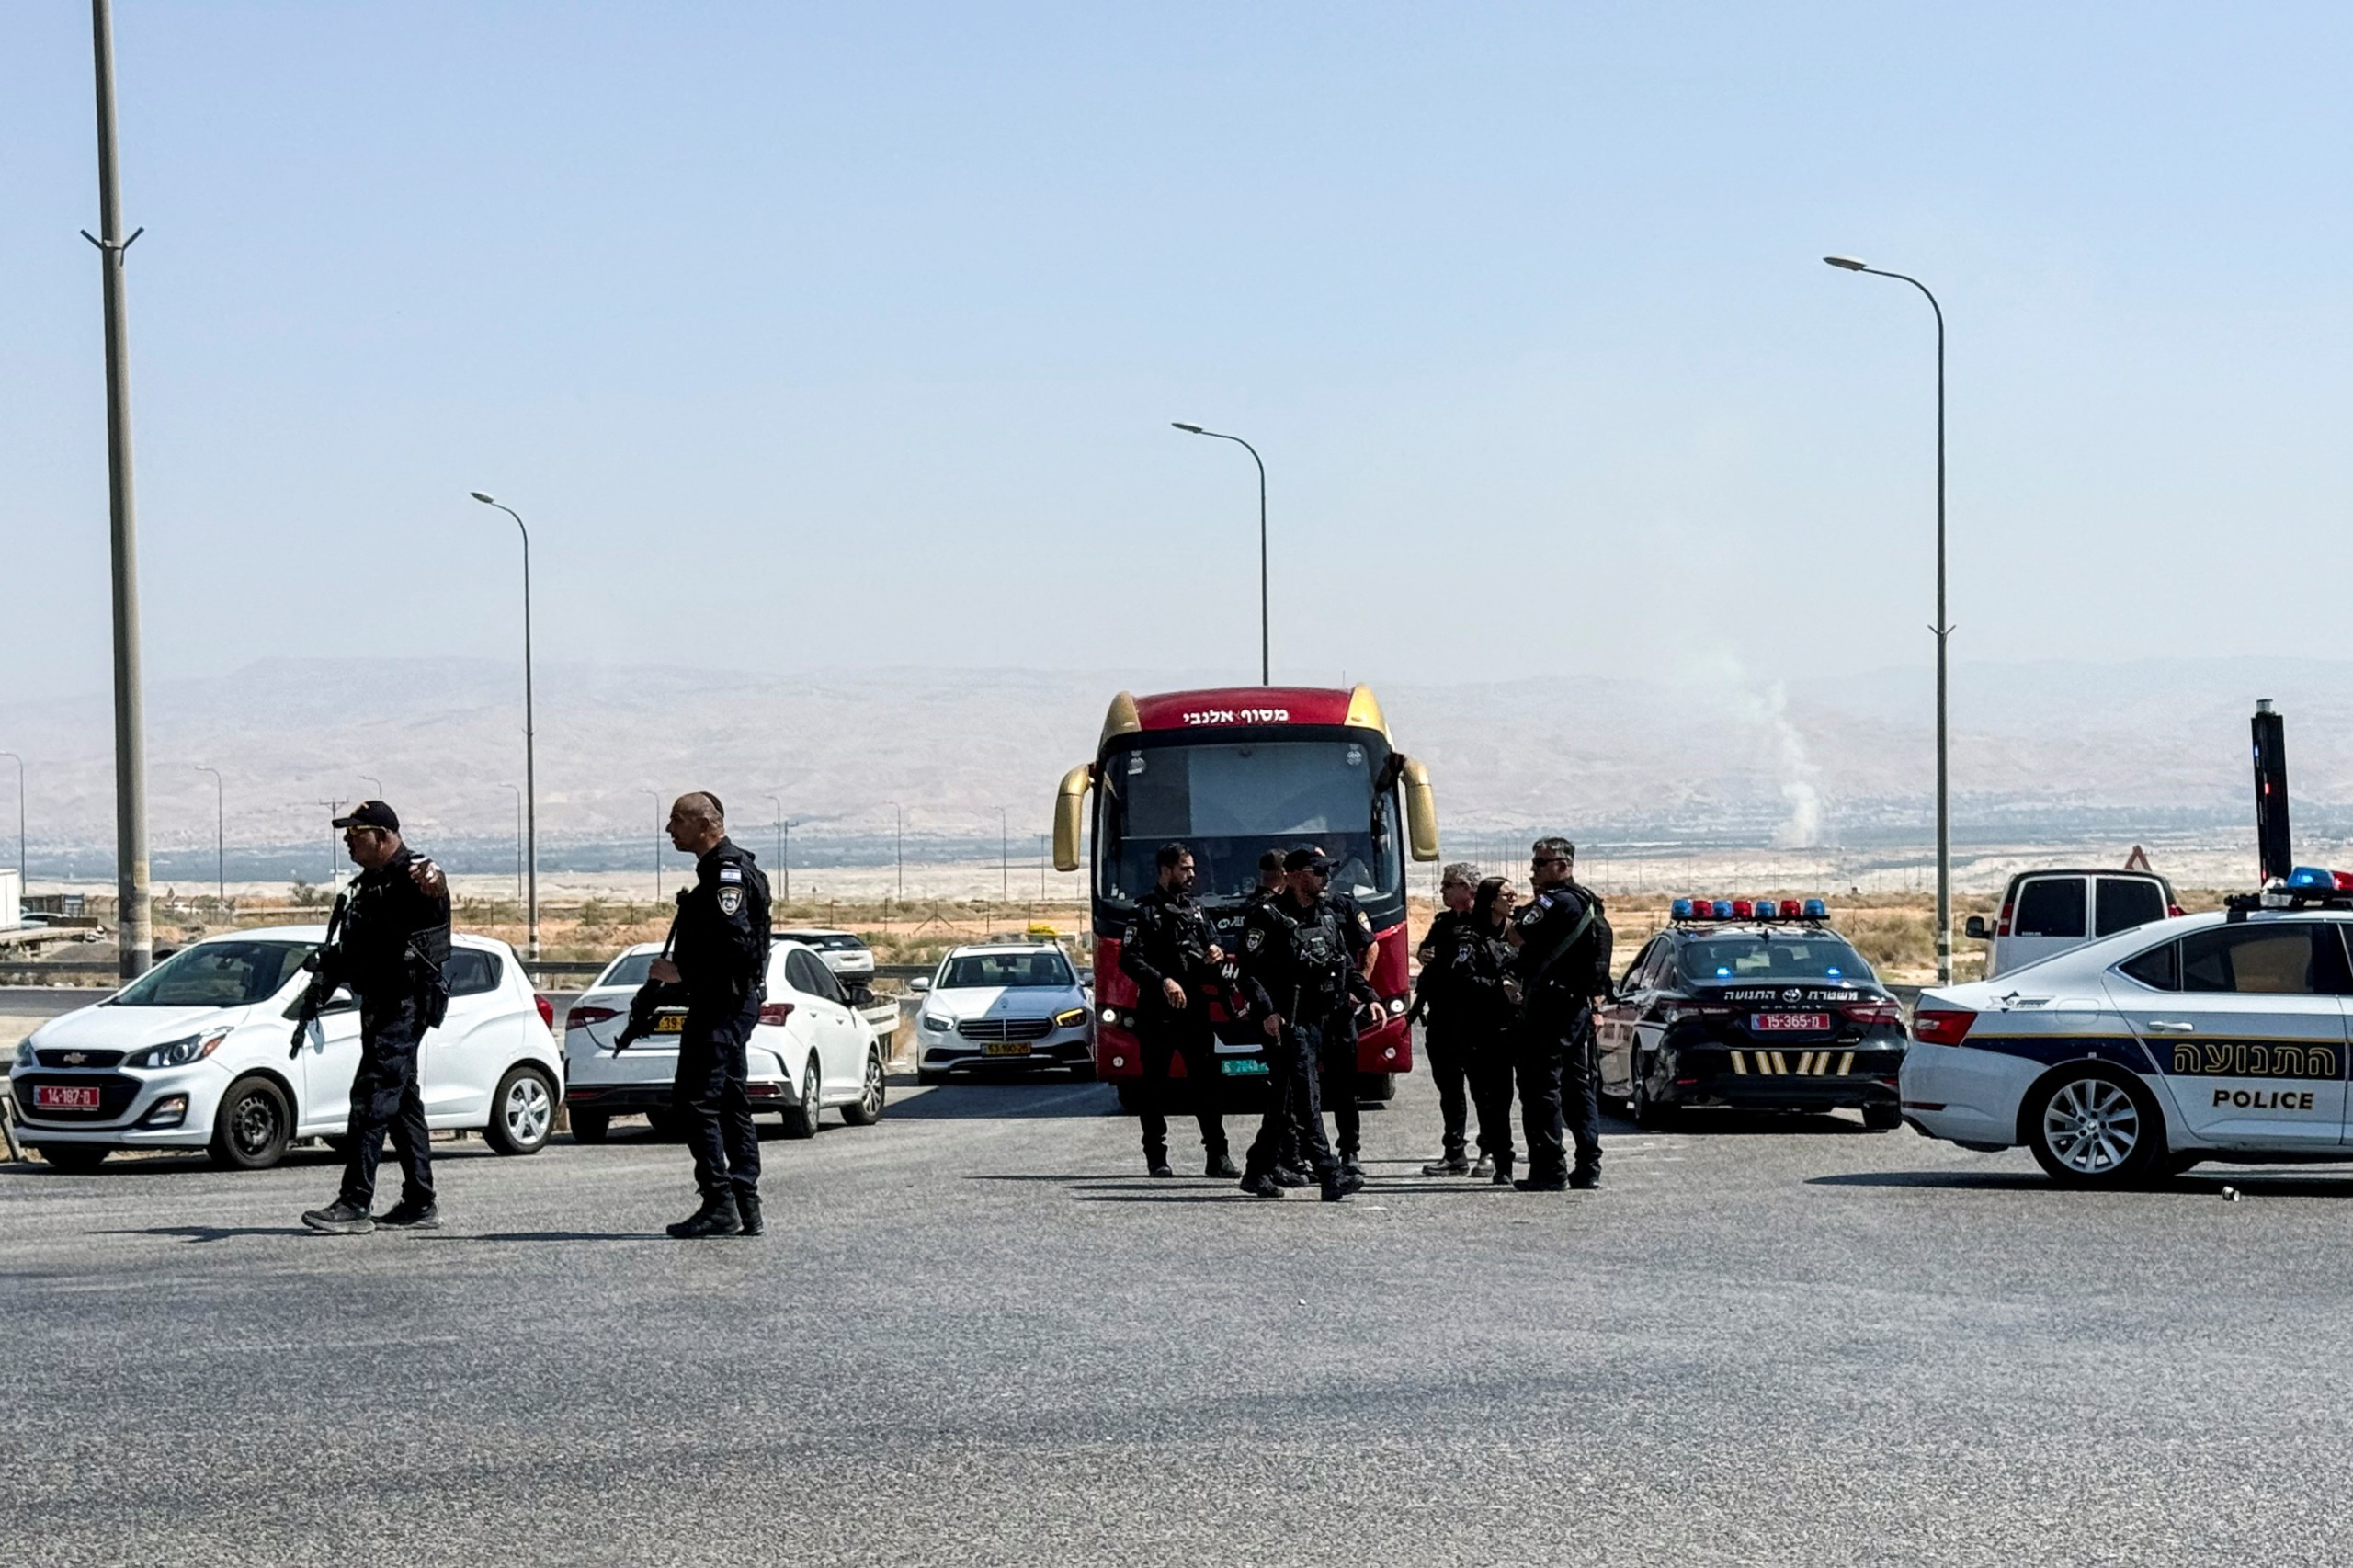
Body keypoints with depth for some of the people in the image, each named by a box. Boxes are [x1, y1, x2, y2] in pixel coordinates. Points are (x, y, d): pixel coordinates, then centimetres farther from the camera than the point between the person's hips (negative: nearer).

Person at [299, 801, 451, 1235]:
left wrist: (433, 882, -62)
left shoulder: (408, 876, -14)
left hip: (404, 1004, -10)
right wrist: (318, 990, 25)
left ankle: (355, 1204, -17)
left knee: (372, 1098, -14)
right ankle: (420, 1204, 17)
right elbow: (347, 949, 29)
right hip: (379, 1004, 10)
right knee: (401, 1102, 12)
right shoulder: (367, 884, 18)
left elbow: (433, 890, -40)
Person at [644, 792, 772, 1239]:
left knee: (694, 1101, -12)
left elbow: (735, 945, -23)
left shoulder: (729, 871, -14)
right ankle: (746, 1210, 11)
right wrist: (676, 972, 14)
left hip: (723, 1002, -11)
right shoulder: (719, 870, 20)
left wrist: (680, 973, -17)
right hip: (726, 1001, 11)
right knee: (730, 1105, 10)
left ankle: (720, 1205, -13)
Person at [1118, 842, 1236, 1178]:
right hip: (1157, 1012, -5)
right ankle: (1156, 1157, 8)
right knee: (1155, 1087, 2)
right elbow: (1129, 959, -12)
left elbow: (1211, 947, 24)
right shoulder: (1146, 911, -3)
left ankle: (1217, 1155, -1)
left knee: (1207, 1081, -1)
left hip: (1195, 1009, 5)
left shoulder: (1194, 910, 17)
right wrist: (1163, 981, -24)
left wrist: (1216, 953, 0)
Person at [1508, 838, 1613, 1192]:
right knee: (1579, 1086, 12)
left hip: (1549, 1008, -10)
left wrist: (1534, 901, -5)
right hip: (1580, 1006, 10)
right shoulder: (1588, 904, 17)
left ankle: (1549, 1169, -8)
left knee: (1541, 1087, -6)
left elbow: (1517, 936, -16)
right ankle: (1588, 1166, 13)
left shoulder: (1556, 902, -14)